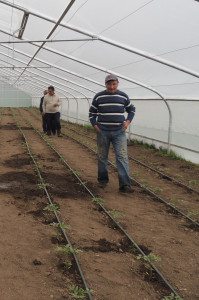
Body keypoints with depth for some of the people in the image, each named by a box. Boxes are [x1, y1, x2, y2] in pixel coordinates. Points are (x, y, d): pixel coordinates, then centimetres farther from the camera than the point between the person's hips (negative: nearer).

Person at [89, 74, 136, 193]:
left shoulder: (123, 96, 4)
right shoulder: (98, 97, 2)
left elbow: (132, 109, 18)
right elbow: (92, 112, 13)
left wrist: (128, 121, 4)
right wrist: (95, 125, 1)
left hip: (119, 132, 0)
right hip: (103, 132, 1)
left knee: (122, 157, -8)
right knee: (102, 157, 10)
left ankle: (125, 184, -9)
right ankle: (103, 180, 26)